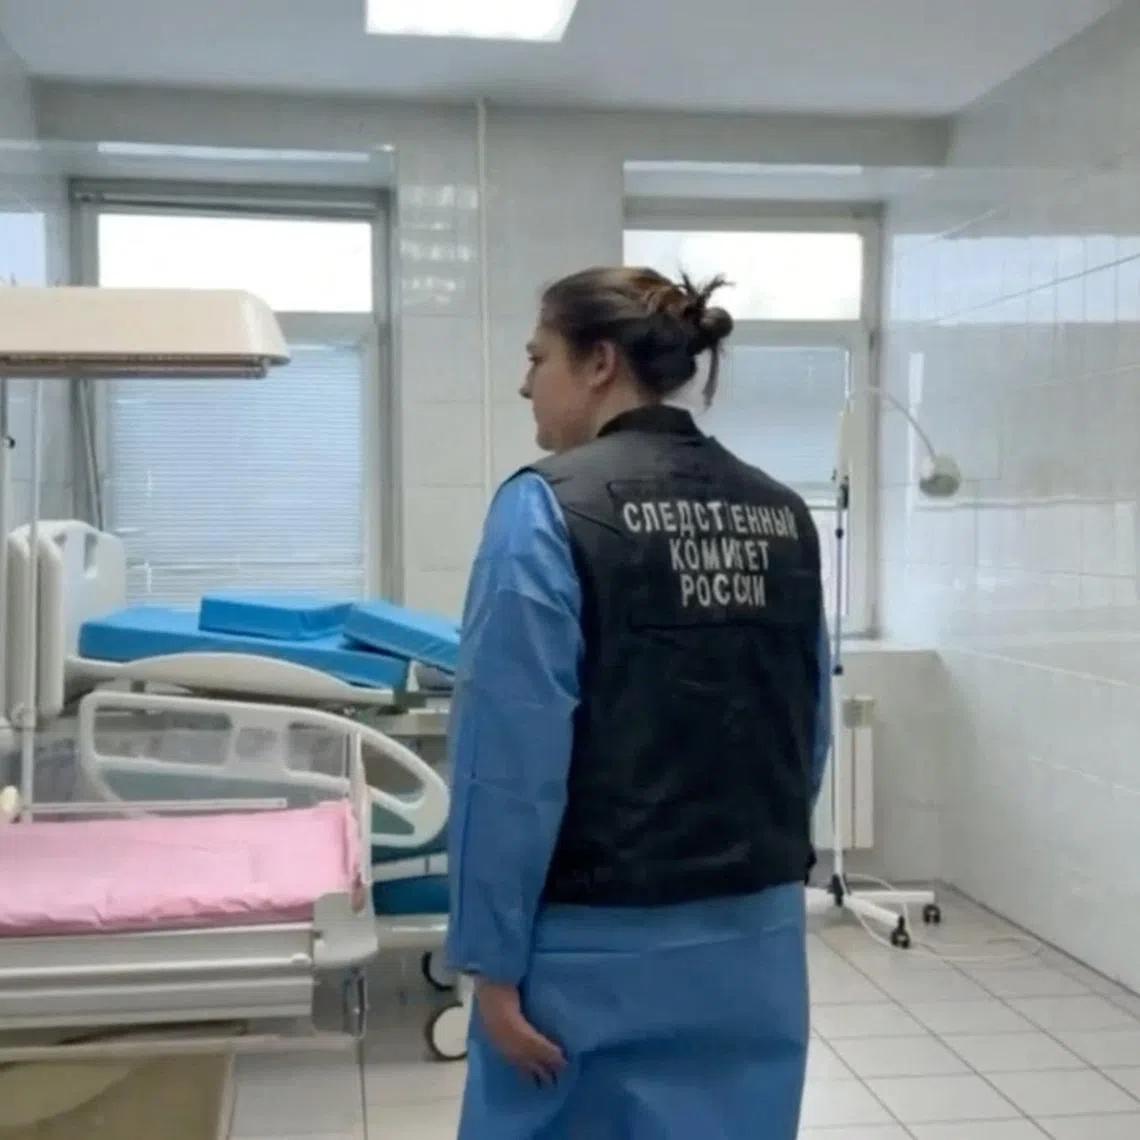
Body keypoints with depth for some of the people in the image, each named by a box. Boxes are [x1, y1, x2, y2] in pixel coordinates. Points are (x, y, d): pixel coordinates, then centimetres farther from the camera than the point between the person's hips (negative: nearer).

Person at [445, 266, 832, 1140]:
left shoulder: (551, 509, -13)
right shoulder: (781, 514, 5)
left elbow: (513, 758, -16)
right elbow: (812, 734, 9)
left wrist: (493, 959, -10)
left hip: (604, 946, -5)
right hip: (758, 936, 6)